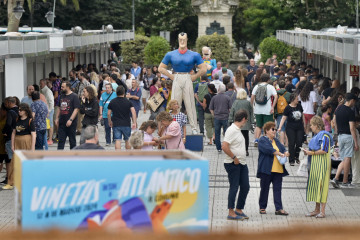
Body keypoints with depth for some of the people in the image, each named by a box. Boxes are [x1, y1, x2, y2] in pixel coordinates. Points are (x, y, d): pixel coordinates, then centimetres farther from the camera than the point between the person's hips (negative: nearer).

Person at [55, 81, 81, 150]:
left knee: (72, 140, 4)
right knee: (61, 140, 2)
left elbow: (76, 109, -14)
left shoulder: (74, 96, -8)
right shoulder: (62, 96, 13)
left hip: (71, 123, -6)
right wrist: (57, 118, 13)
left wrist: (70, 120, -20)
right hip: (62, 123, 6)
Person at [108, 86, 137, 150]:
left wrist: (110, 122, 20)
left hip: (116, 124, 0)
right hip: (126, 124, 0)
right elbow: (133, 112, -10)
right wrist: (134, 123, -8)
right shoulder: (128, 102, -1)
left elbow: (108, 114, 5)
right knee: (127, 140, 14)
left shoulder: (112, 102, 2)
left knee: (117, 140, -4)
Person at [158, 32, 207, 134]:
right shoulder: (171, 55, 7)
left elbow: (203, 69, 5)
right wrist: (171, 76, 3)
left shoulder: (194, 55, 5)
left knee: (190, 105, 0)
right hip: (176, 80, 1)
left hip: (187, 80, -1)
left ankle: (194, 128, 4)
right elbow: (161, 68, 12)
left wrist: (194, 77, -1)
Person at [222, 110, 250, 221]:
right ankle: (231, 213, 4)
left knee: (245, 186, 10)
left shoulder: (238, 130, 15)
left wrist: (239, 159, 14)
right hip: (233, 164, -9)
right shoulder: (232, 130, -16)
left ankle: (239, 209, 22)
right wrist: (234, 158, -19)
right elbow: (224, 146, -24)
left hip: (241, 163, 9)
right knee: (234, 187, -4)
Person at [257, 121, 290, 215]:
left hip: (278, 169, 6)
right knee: (264, 189, 4)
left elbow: (283, 148, 12)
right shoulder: (262, 141, -3)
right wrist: (279, 153, -18)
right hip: (266, 169, -6)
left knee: (277, 189, 1)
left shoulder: (276, 141, 20)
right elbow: (269, 150, -17)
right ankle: (262, 207, 15)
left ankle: (279, 209, -1)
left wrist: (285, 153, -11)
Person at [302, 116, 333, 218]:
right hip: (315, 164, 10)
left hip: (322, 164, -10)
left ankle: (322, 211, -6)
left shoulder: (324, 135, -13)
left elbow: (323, 150, -20)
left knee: (321, 185, -8)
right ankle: (317, 210, 15)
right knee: (315, 185, 10)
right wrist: (308, 151, 8)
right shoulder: (316, 135, 16)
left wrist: (312, 153, -13)